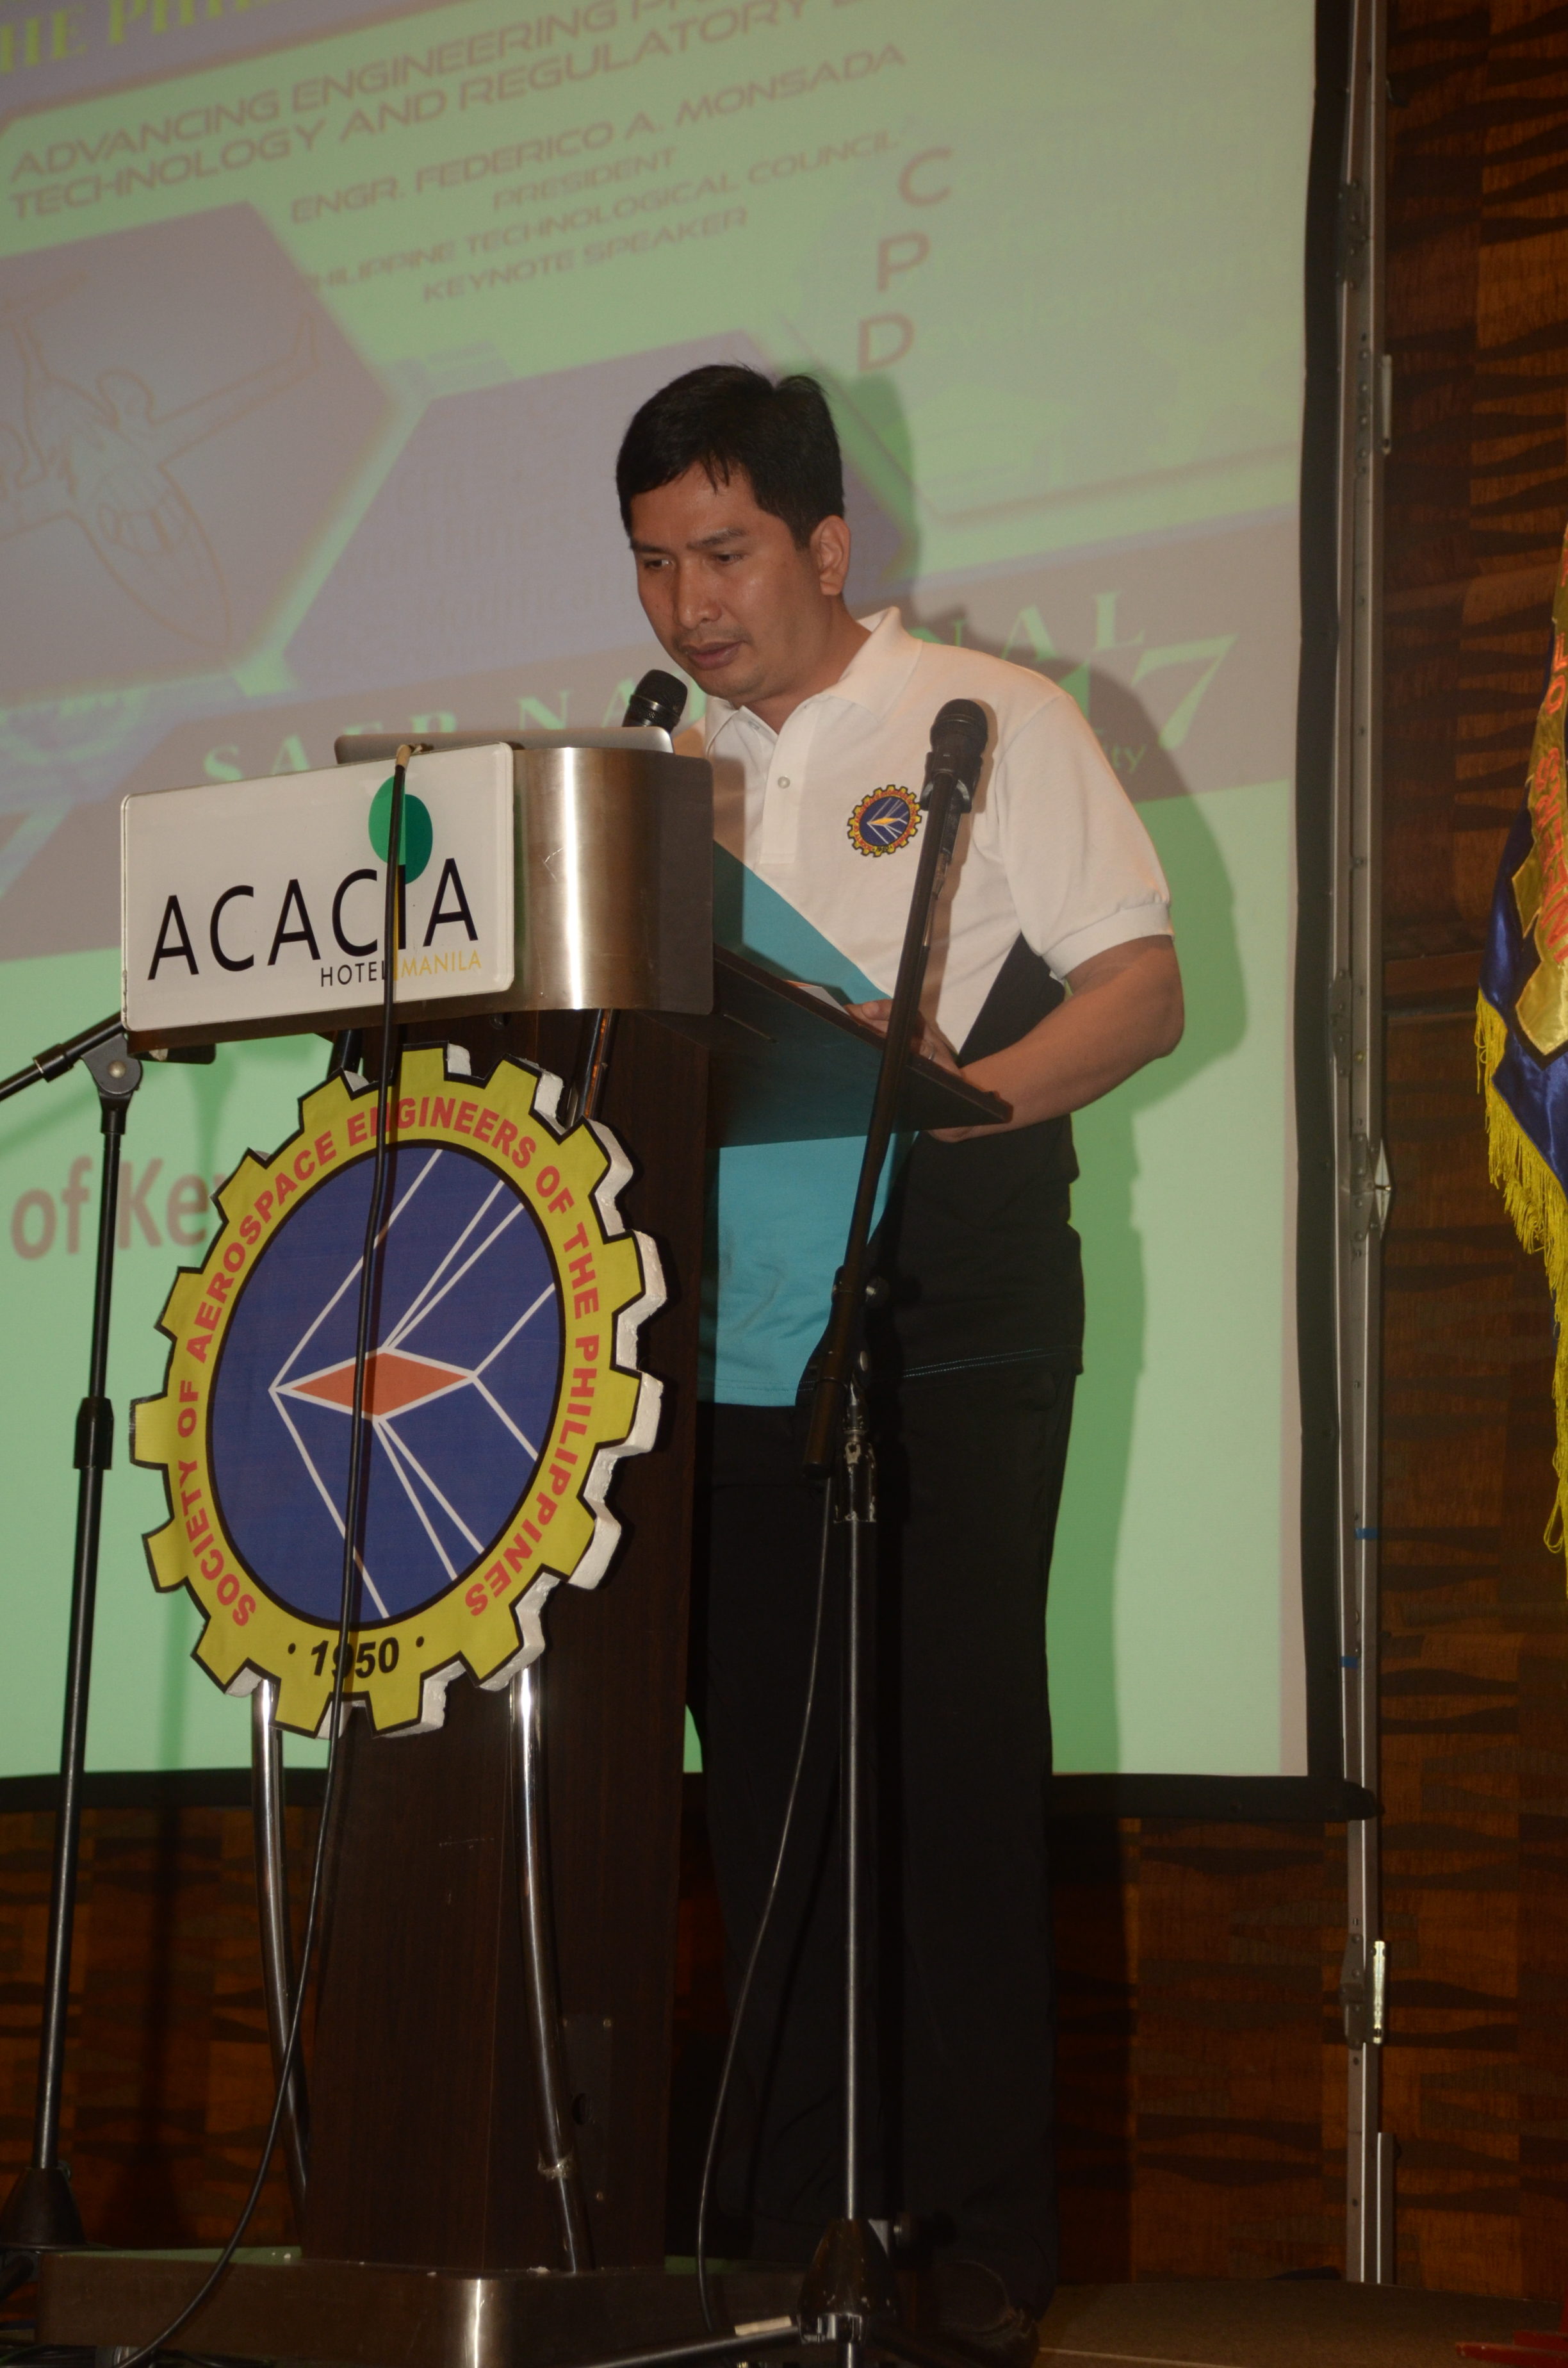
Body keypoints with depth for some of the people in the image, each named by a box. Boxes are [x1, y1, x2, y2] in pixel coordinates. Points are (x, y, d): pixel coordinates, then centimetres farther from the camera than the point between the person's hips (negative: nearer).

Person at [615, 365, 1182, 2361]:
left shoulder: (989, 722, 2)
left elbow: (1145, 988, -3)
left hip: (952, 1347, -4)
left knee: (956, 1766, -4)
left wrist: (976, 1092, -20)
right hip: (731, 1353, 5)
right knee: (765, 1785, 6)